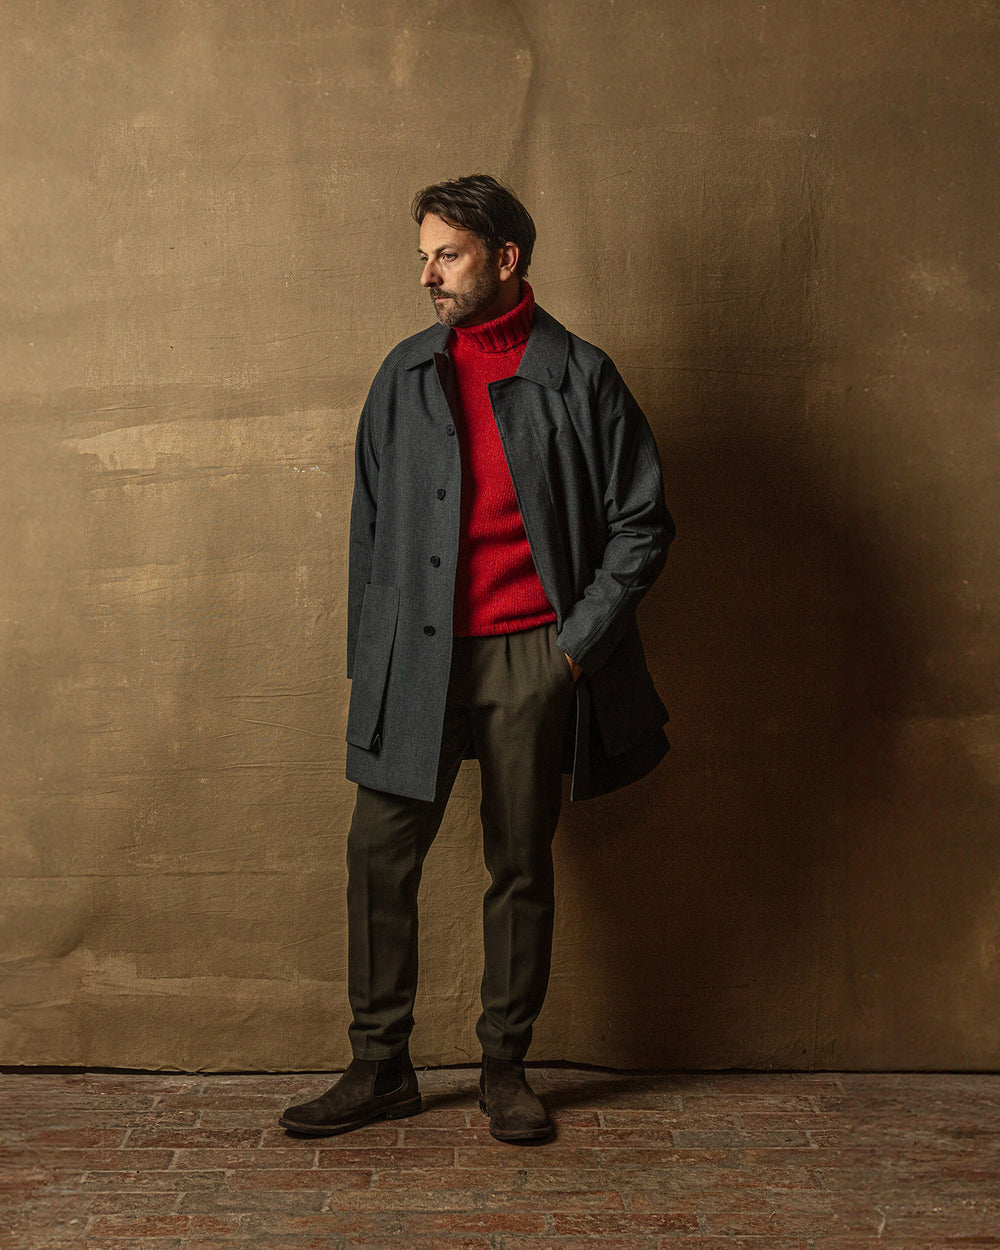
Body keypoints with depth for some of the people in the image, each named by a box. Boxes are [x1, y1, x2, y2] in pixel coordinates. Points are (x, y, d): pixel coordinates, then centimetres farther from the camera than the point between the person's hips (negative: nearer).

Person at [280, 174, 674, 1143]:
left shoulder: (578, 379, -1)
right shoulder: (405, 376, 9)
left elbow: (642, 522, 1)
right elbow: (371, 527, 13)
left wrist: (580, 639, -6)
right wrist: (368, 658, 7)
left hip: (530, 660, -2)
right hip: (418, 657, 3)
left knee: (521, 869, 7)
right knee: (379, 855, 0)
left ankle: (505, 1067, 22)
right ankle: (380, 1068, 16)